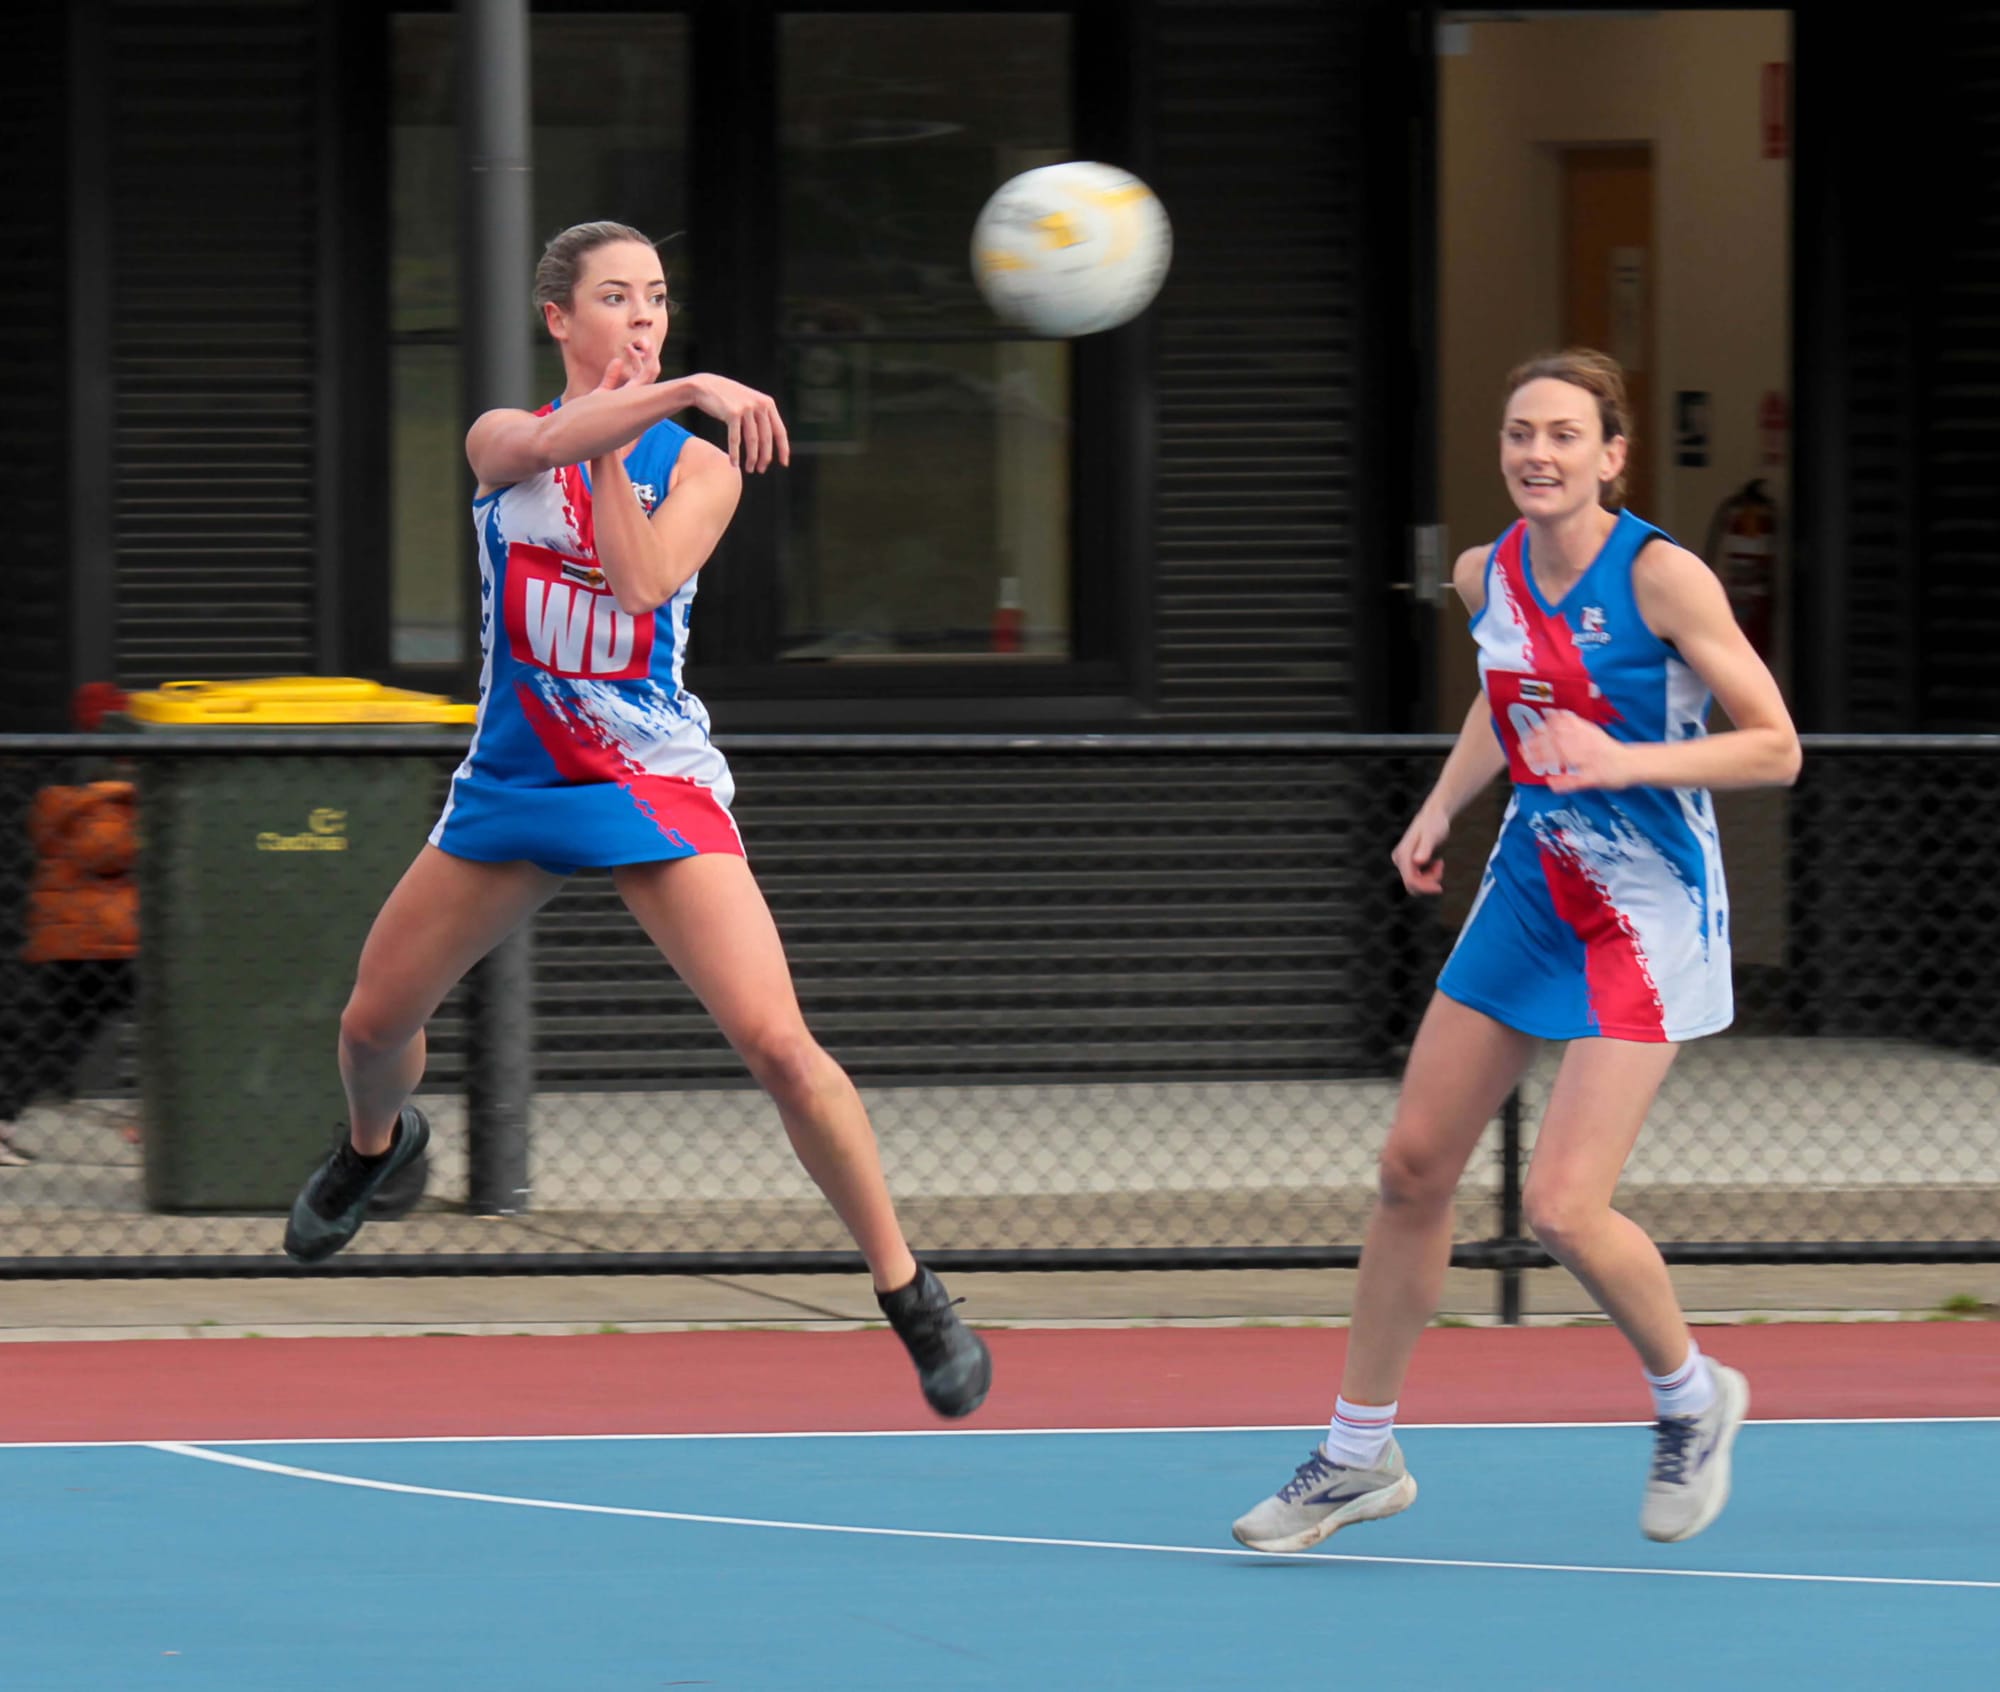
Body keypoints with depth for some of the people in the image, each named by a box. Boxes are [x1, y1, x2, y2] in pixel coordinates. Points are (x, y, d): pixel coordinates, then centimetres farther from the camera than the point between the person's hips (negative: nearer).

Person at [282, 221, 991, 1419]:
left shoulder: (698, 465, -3)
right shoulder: (501, 442, -1)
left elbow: (641, 582, -21)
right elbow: (542, 444, -27)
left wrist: (600, 443, -17)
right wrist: (681, 392, -40)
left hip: (653, 783, -3)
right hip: (513, 781, 3)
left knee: (777, 1041, -20)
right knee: (374, 1023, 14)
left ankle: (910, 1294, -10)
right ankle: (378, 1144, 51)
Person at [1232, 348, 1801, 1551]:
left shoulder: (1664, 579, -18)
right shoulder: (1488, 577, 1)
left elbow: (1776, 749, -17)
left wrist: (1625, 761, -29)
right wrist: (1443, 806, 11)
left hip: (1647, 913, -6)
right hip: (1528, 896, 7)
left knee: (1563, 1207, -14)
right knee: (1414, 1168, 6)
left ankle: (1692, 1397, 16)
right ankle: (1361, 1454, 20)